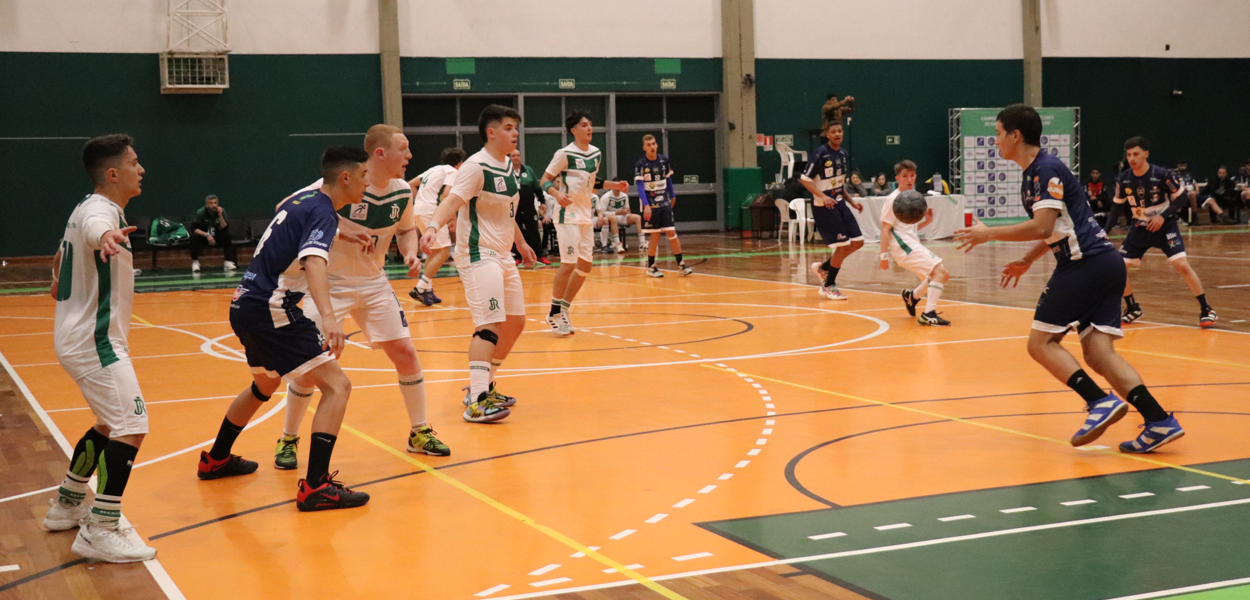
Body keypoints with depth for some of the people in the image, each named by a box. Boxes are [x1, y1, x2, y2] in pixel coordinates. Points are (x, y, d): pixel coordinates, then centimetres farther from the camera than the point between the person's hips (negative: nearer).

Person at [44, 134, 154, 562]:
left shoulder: (87, 208, 14)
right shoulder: (101, 209, -17)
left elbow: (61, 260, 28)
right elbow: (91, 229, -44)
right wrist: (106, 236, -67)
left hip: (78, 336, 11)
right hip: (95, 340, -11)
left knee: (111, 425, 22)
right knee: (131, 428, -15)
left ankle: (67, 505, 34)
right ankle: (99, 532, -15)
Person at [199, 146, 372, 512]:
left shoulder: (301, 200, 14)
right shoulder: (323, 212, -13)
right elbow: (314, 261, -33)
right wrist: (328, 317, -47)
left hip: (246, 305, 10)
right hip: (270, 312, -10)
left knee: (264, 385, 32)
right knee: (337, 385, -12)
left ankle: (216, 460, 48)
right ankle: (315, 487, -19)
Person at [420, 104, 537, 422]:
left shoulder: (508, 166, 11)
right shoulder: (476, 167, -15)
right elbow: (453, 200, -30)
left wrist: (521, 243, 34)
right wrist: (433, 225, -47)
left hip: (503, 255, 9)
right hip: (478, 255, -9)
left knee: (515, 323, 13)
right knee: (490, 325, -19)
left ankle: (484, 387, 26)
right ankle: (476, 402, -21)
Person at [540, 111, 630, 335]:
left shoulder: (596, 153, 9)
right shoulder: (565, 154, -12)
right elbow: (545, 181, -10)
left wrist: (615, 185, 12)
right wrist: (557, 194, -29)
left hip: (586, 215, 8)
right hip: (568, 214, -8)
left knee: (585, 265, 8)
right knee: (568, 264, -10)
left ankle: (564, 309, 19)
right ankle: (555, 313, 3)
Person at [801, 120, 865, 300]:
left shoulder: (842, 155, 10)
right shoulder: (820, 153, -14)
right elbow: (804, 179, -16)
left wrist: (851, 201, 9)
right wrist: (823, 196, -26)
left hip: (839, 204, 8)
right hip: (823, 206, -8)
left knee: (857, 242, 4)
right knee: (843, 245, -9)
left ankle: (823, 268, 22)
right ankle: (828, 286, 8)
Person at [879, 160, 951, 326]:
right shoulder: (893, 199, -8)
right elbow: (885, 228, -12)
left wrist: (926, 222, 5)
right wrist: (884, 255, -17)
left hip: (914, 245, 9)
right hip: (903, 246, -9)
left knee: (943, 275, 19)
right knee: (940, 272, -21)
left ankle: (912, 296, 34)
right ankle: (928, 314, -25)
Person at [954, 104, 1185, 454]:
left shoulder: (1046, 169, -10)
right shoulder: (1035, 173, 20)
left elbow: (1042, 228, -20)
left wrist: (988, 234, -11)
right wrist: (1026, 262, 31)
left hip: (1086, 264, -10)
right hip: (1107, 264, 10)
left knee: (1041, 343, -3)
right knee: (1097, 352, 1)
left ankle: (1101, 402, -16)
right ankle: (1160, 421, -11)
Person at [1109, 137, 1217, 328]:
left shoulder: (1161, 174, -19)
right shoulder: (1123, 179, -8)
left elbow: (1180, 197, -10)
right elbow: (1118, 205, 6)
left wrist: (1163, 216, -24)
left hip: (1164, 226, -4)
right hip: (1139, 228, 4)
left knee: (1182, 265, -19)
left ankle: (1205, 310, -5)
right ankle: (1132, 309, 17)